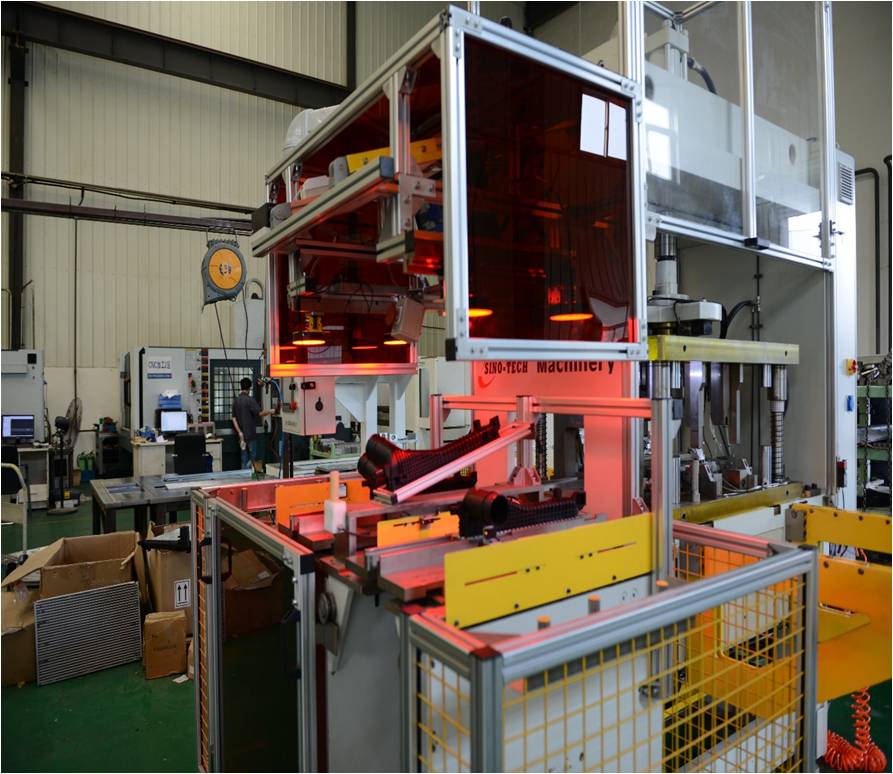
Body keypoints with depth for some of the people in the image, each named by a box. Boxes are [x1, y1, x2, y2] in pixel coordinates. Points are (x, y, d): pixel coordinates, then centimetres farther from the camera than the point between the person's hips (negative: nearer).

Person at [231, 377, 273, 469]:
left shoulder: (236, 401, 7)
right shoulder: (250, 400, -14)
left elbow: (234, 419, 4)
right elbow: (260, 413, -19)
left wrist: (239, 432, 1)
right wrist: (270, 411, -2)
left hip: (242, 434, 6)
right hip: (250, 434, -6)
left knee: (244, 457, 11)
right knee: (252, 457, 2)